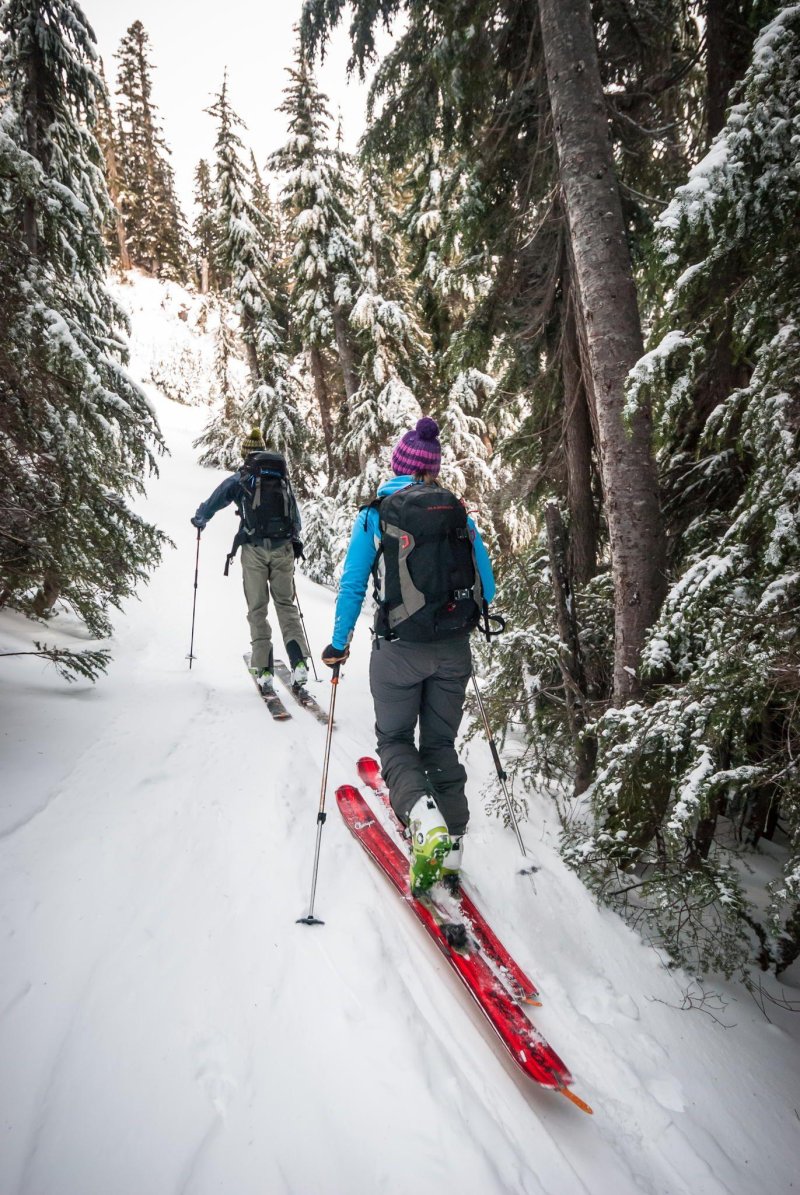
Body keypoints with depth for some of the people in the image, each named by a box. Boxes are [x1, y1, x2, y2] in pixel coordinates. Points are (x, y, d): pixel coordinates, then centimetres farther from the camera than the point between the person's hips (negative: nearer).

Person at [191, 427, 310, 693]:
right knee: (286, 604, 9)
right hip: (283, 548, 2)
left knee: (257, 609, 4)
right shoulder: (283, 478, 14)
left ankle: (264, 672, -1)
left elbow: (210, 505, 14)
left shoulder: (240, 479, 5)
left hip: (253, 550, -2)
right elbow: (297, 518, 23)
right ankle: (299, 662, -6)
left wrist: (199, 520, 35)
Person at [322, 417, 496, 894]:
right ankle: (451, 850, 16)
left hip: (400, 650, -3)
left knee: (395, 739, 13)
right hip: (453, 652, 3)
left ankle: (424, 818, -14)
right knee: (441, 744, 16)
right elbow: (487, 588, 7)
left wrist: (339, 645, 8)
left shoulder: (376, 514, -4)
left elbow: (353, 587, -4)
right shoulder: (460, 513, 4)